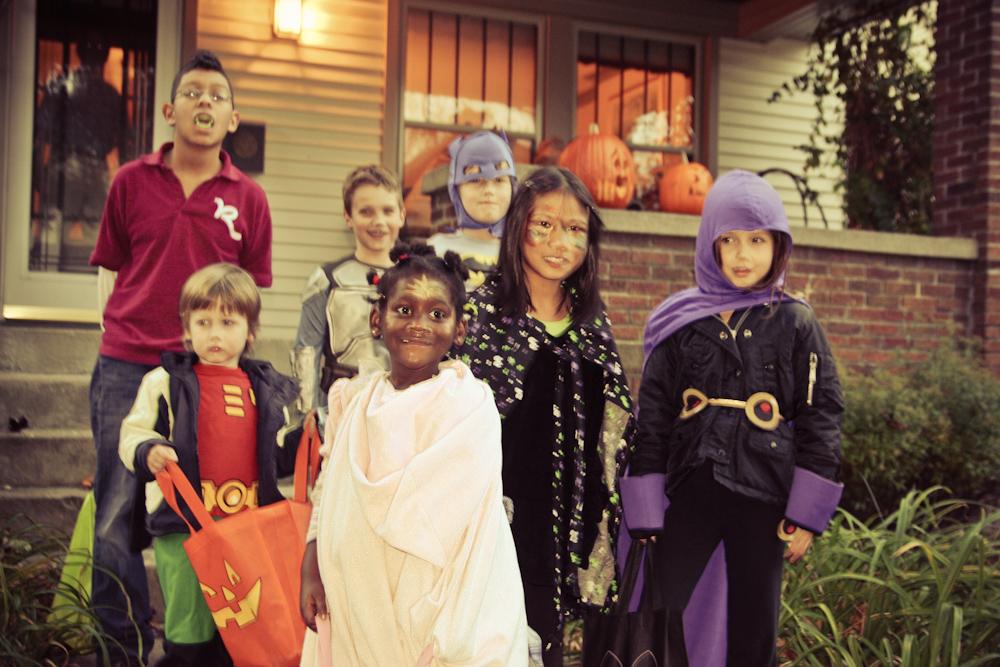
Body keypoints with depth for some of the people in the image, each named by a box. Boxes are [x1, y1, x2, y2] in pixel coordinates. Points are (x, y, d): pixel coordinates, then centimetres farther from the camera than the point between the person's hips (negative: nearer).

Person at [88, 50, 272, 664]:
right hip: (128, 370, 1)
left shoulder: (248, 199, 6)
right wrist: (124, 336, 6)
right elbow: (114, 271, 14)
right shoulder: (131, 182, 8)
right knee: (115, 520, 1)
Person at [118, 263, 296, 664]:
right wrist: (148, 453, -22)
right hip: (183, 528, -3)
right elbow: (132, 436, -1)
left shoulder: (267, 389, 11)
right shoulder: (165, 383, 2)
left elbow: (280, 454, 17)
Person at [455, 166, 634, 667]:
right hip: (500, 525, -4)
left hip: (567, 529, 5)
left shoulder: (591, 322, 8)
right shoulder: (482, 309, -7)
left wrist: (605, 520, 12)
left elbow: (613, 430, 14)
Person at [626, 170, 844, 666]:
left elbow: (821, 418, 1)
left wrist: (806, 514, -3)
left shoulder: (796, 324, 1)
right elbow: (651, 420, 4)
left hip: (764, 499, 0)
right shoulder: (680, 324, 2)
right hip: (691, 491, 0)